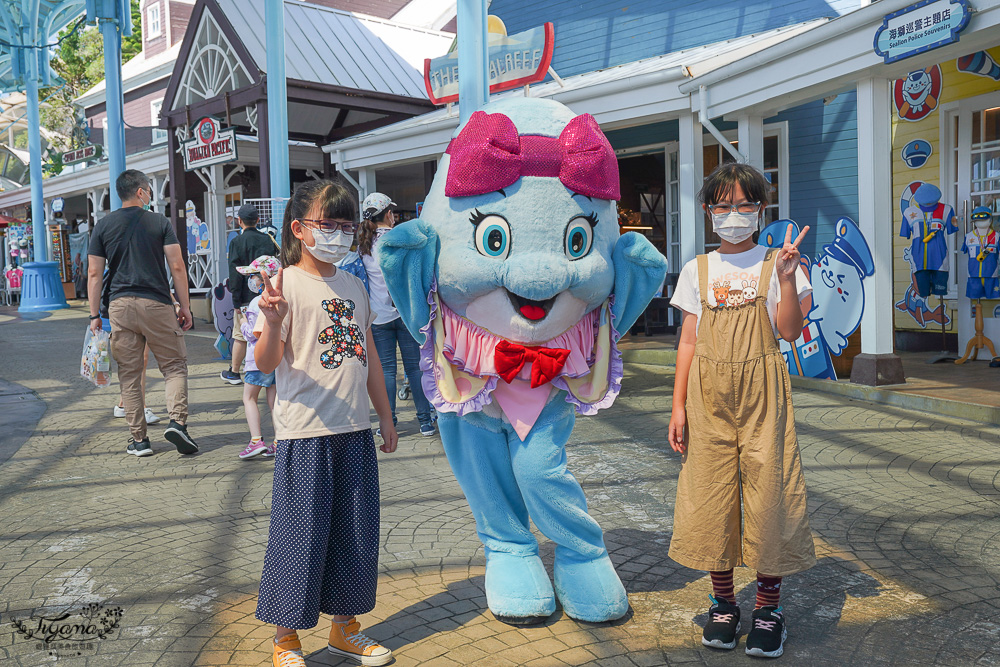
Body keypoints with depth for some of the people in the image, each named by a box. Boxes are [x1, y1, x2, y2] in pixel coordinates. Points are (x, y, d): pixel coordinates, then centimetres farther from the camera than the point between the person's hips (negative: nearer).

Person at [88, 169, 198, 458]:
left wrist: (95, 315, 7)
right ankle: (177, 421, -11)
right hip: (157, 304, -2)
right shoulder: (160, 222, 2)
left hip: (120, 305, 2)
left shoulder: (103, 226, 8)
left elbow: (94, 273, 4)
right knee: (175, 365, 8)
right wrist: (185, 307, 2)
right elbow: (177, 267, -3)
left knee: (129, 375, 8)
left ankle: (139, 439, 10)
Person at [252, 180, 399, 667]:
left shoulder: (353, 286, 12)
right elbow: (266, 362, -13)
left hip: (354, 430, 6)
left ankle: (345, 628, 32)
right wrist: (272, 323, -33)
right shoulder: (286, 283, -7)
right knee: (300, 535, 3)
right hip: (305, 432, -6)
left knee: (355, 531, 14)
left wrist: (384, 414, 21)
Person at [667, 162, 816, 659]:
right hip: (709, 394, 2)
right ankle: (723, 602, 20)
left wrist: (787, 278, -18)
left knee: (768, 492, -2)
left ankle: (768, 607, 15)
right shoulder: (697, 270, 10)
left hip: (762, 390, -1)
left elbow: (790, 332, -5)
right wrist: (678, 406, 3)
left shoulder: (775, 263, 5)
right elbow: (688, 342, 8)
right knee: (710, 493, 3)